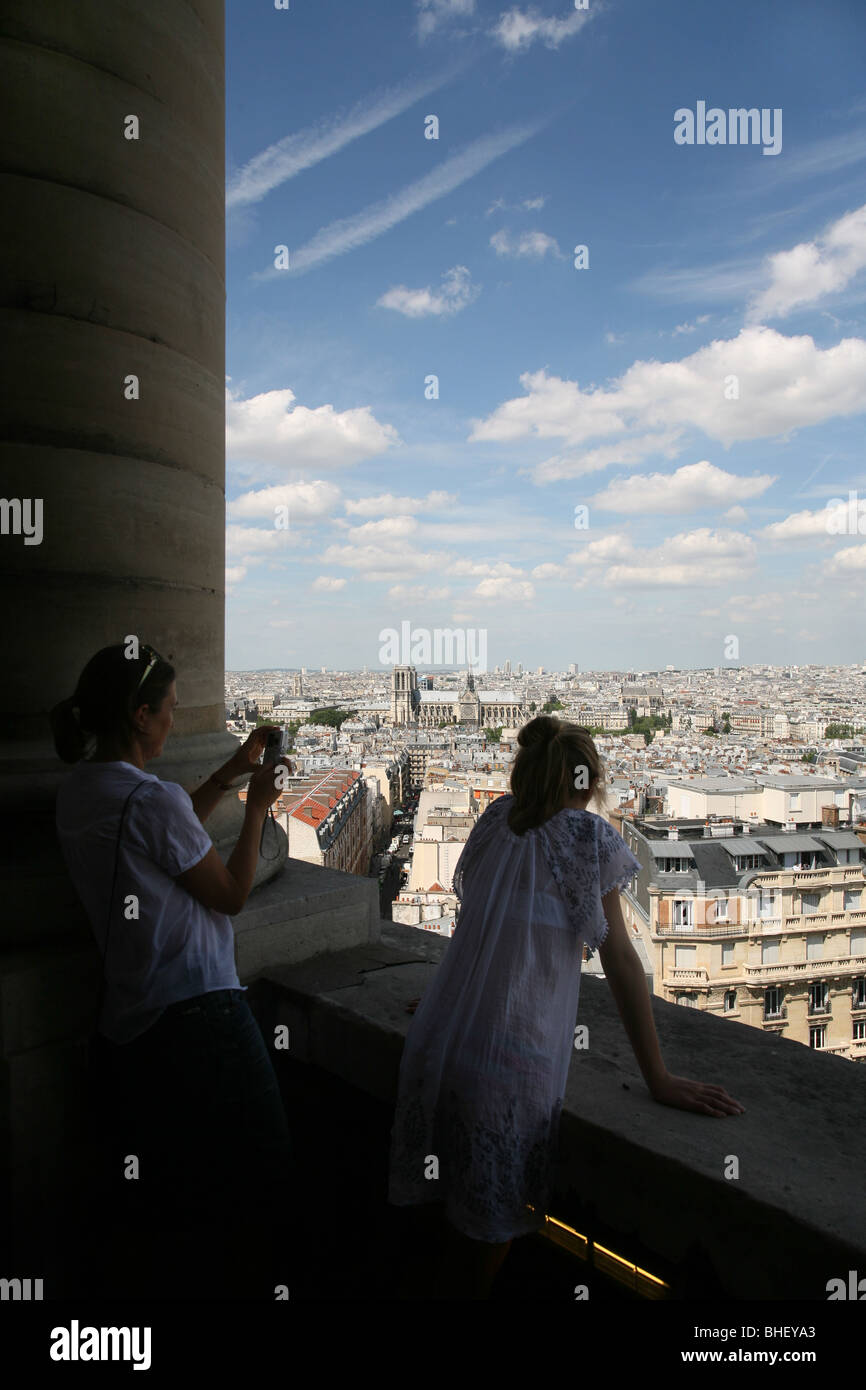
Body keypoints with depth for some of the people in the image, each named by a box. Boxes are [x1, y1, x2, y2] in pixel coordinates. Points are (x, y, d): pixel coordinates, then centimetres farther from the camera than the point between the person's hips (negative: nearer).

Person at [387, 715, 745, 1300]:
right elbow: (620, 958, -6)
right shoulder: (589, 835, -8)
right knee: (492, 1229, 17)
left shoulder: (496, 820, 5)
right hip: (512, 1068, -5)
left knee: (446, 1216, 23)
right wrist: (660, 1080, 1)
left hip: (434, 1048, 5)